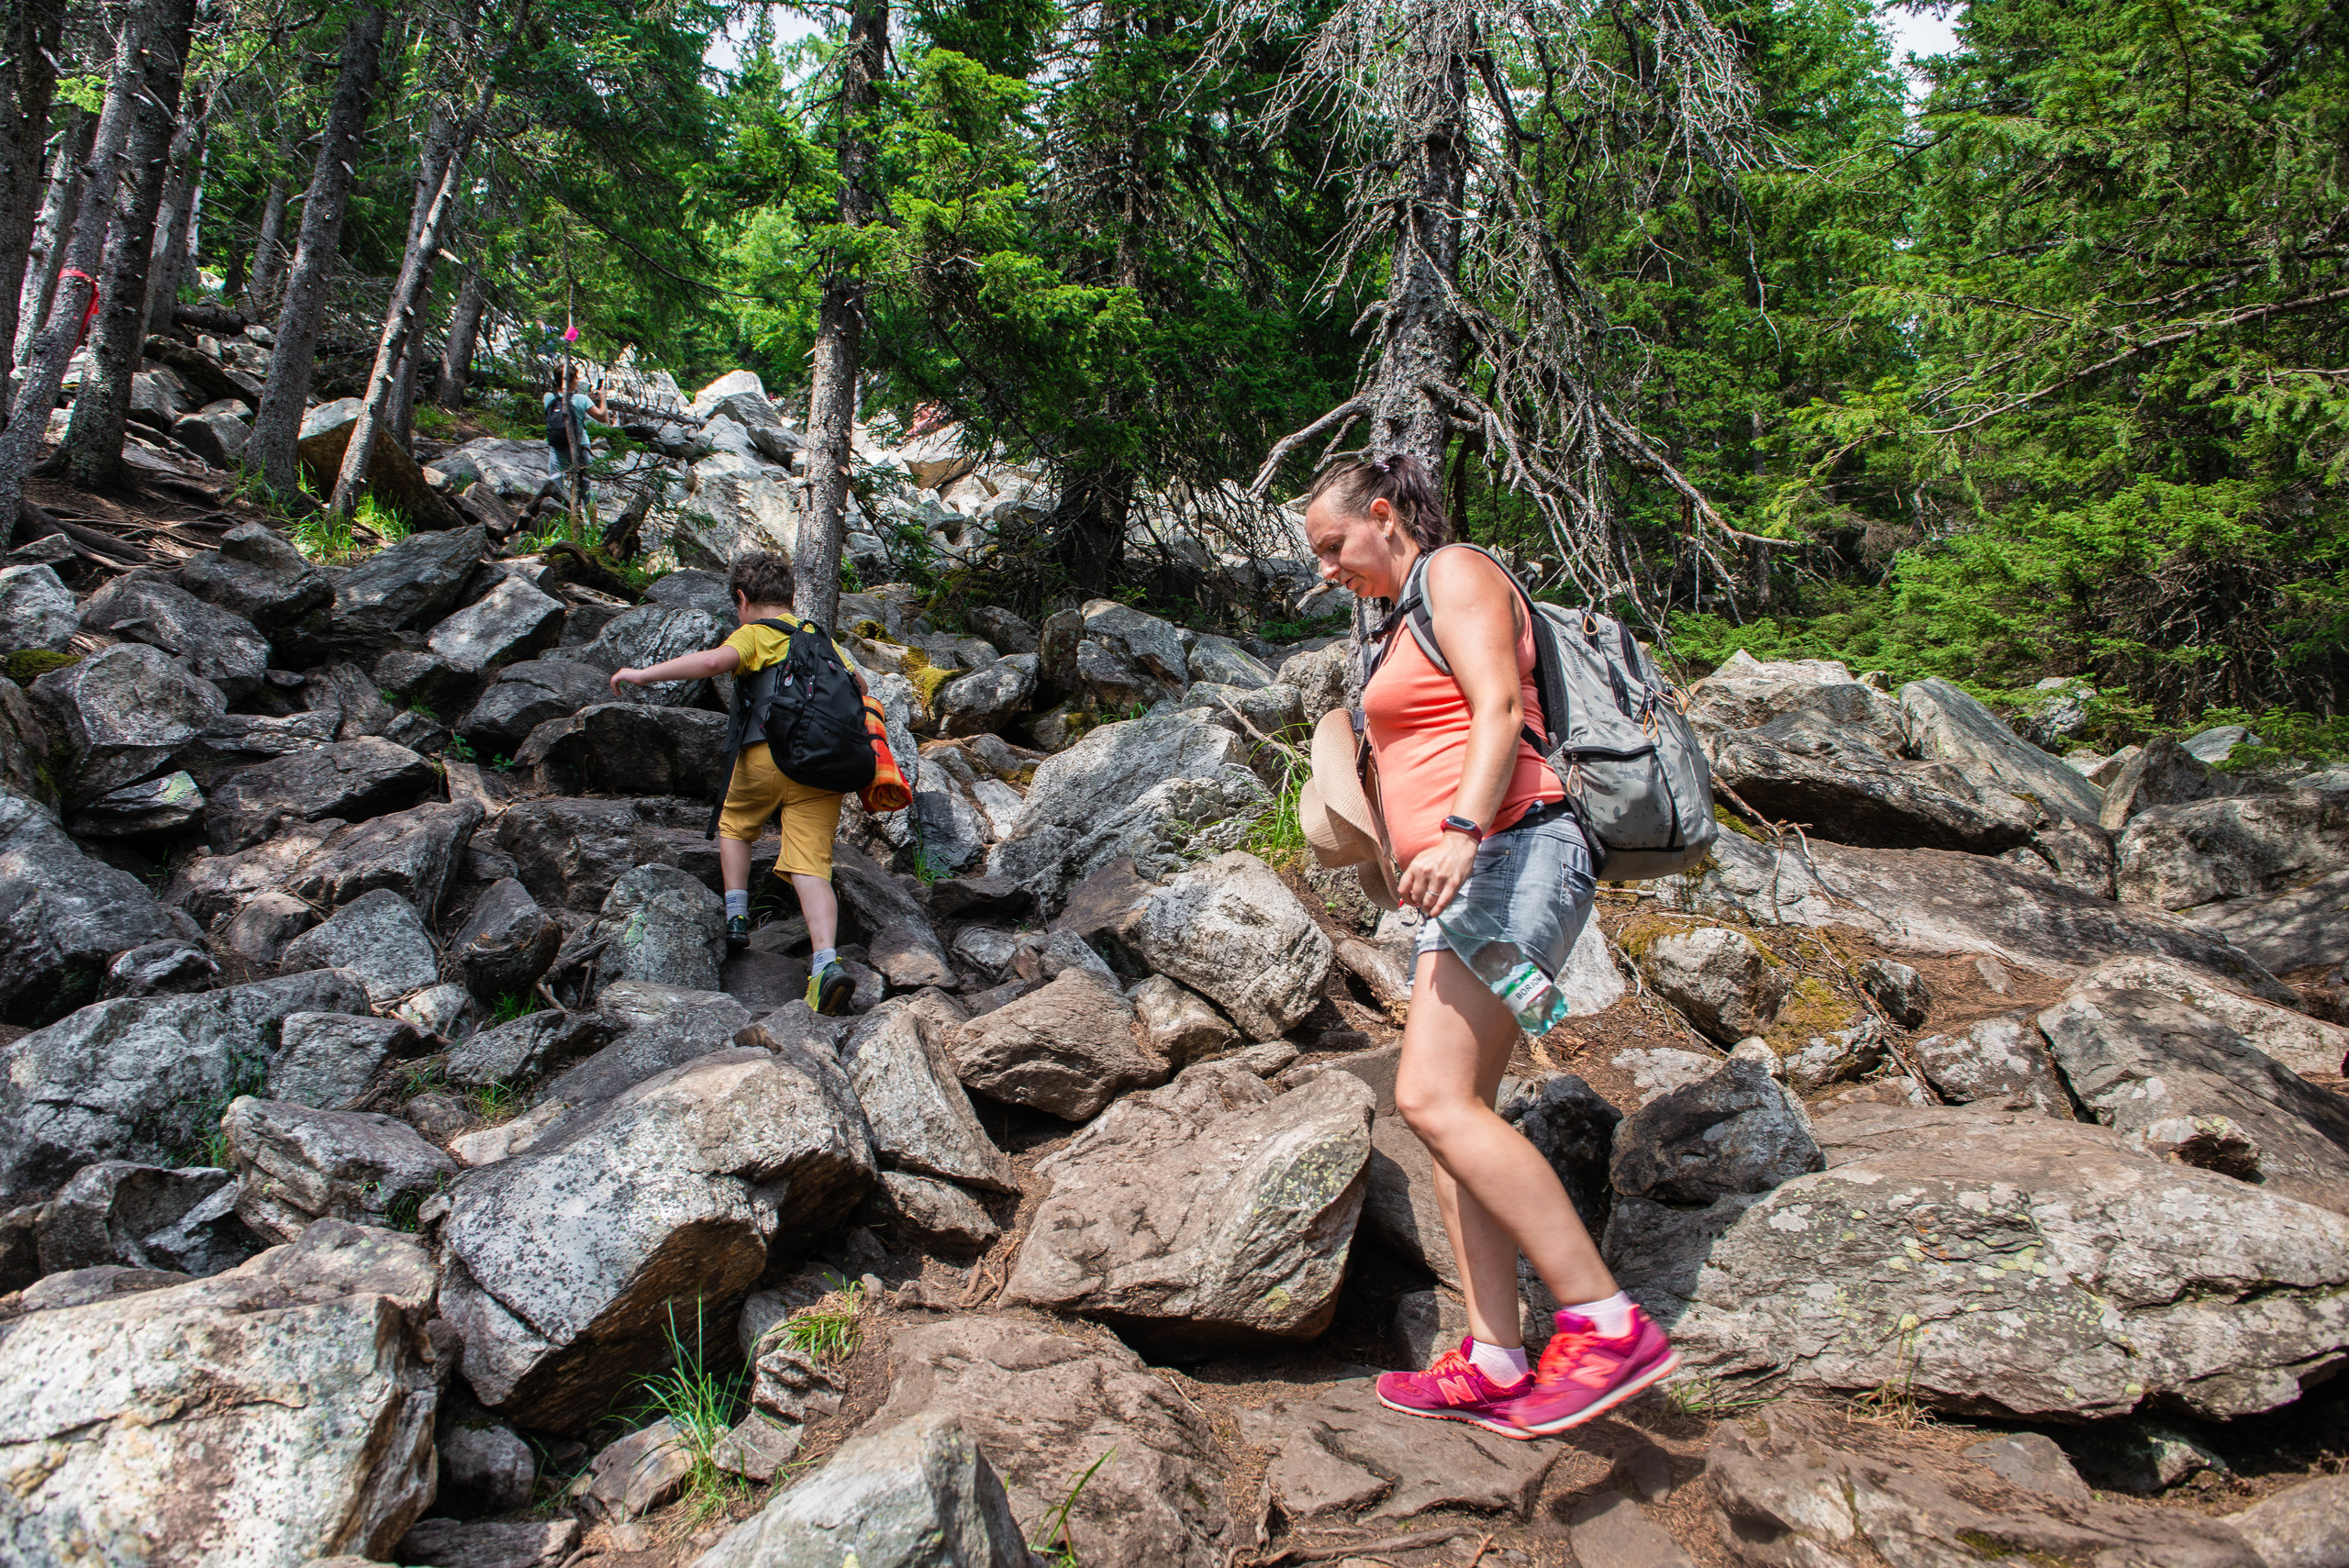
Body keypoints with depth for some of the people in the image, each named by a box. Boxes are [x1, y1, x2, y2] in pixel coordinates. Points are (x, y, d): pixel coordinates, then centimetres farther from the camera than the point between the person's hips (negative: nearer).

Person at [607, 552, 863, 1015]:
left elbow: (713, 660, -15)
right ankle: (826, 961, -24)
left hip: (768, 754, -3)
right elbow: (858, 686, 29)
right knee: (811, 866, -6)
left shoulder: (755, 635, 6)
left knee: (734, 825, 27)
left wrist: (644, 674, -13)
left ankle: (737, 916, 18)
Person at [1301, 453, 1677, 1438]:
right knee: (1453, 1113, 3)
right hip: (1465, 887, 11)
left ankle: (1610, 1327, -22)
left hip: (1511, 856, -11)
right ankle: (1496, 1365, 3)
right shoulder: (1411, 620, 28)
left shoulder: (1457, 574, 0)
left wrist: (1461, 830, -28)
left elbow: (1500, 710, -16)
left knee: (1434, 1098, -23)